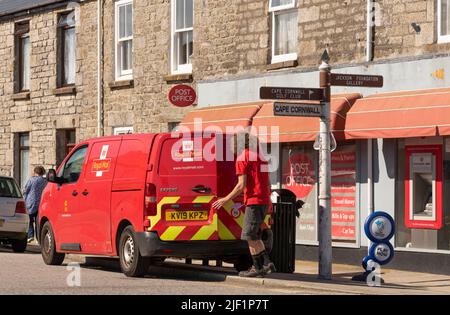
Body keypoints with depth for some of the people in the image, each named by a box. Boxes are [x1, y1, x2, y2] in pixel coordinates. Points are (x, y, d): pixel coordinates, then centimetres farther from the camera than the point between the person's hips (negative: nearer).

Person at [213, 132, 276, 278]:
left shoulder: (242, 158, -7)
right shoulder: (260, 157, 17)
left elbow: (241, 185, -14)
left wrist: (226, 199, -8)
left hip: (253, 201, -8)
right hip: (264, 201, 8)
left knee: (250, 236, -3)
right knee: (254, 235, 16)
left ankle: (257, 268, -3)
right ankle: (267, 263, 8)